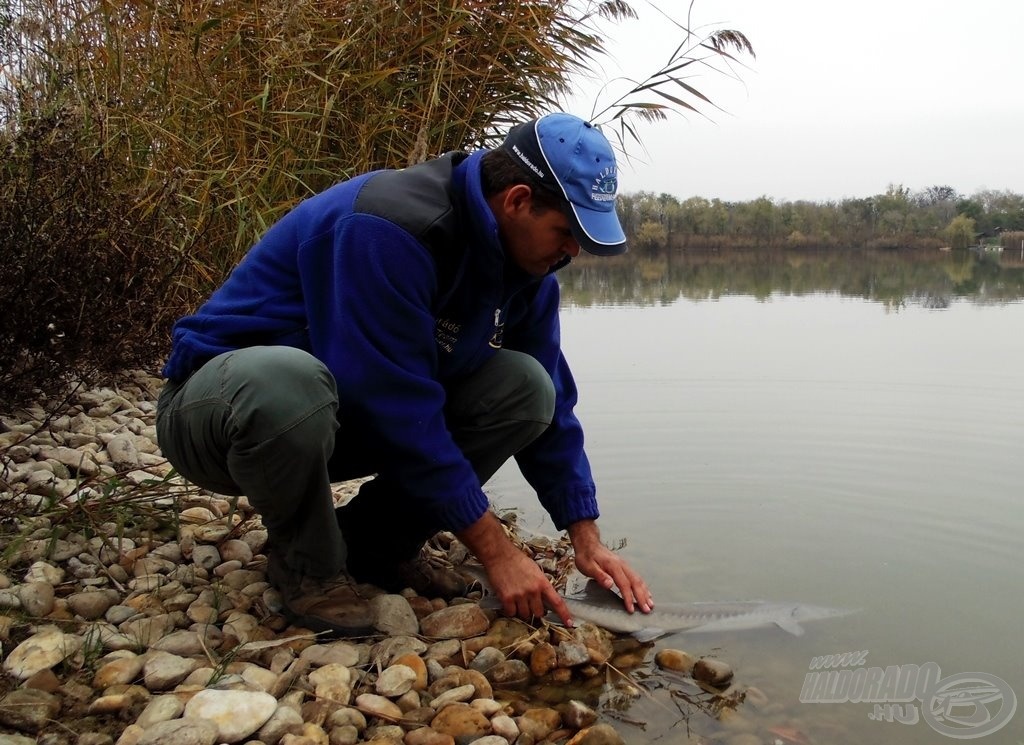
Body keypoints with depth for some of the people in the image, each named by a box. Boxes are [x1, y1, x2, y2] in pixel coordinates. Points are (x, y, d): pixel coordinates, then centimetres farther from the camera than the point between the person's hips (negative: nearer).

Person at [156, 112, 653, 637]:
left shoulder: (525, 264, -4)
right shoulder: (388, 229, -30)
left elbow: (552, 404, 2)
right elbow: (399, 409, -31)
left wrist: (586, 538, -7)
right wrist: (495, 550, -26)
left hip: (344, 422, 7)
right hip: (222, 398, -6)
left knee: (524, 385, -12)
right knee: (288, 381, -43)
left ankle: (374, 545, 0)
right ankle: (307, 563, -12)